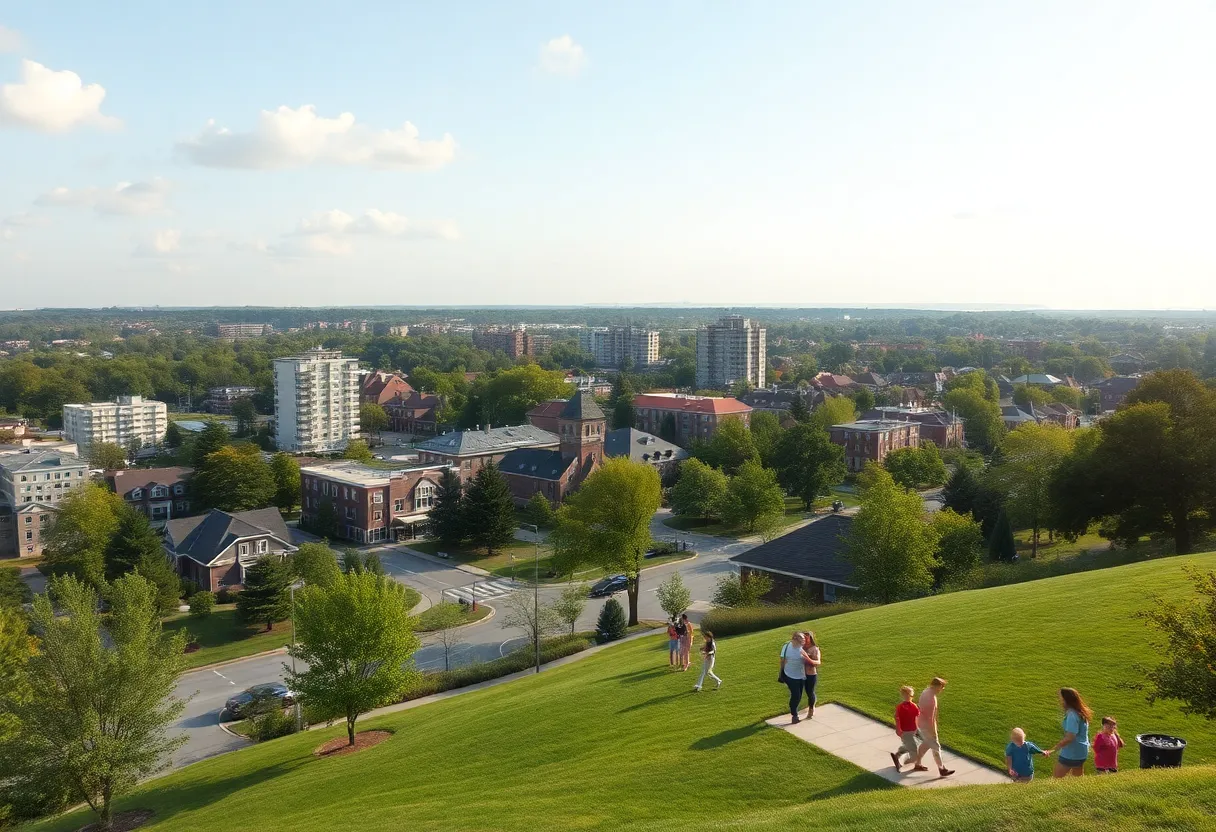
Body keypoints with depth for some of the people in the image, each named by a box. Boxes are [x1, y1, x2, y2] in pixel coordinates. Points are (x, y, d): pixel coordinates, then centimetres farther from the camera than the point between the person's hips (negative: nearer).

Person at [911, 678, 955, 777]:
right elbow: (930, 717, -25)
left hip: (920, 723, 9)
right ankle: (942, 770, 13)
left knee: (926, 744, 23)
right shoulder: (932, 698, -27)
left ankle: (917, 764, 32)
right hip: (927, 726, -9)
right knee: (936, 747, 3)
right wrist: (933, 731, -17)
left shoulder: (925, 692, 2)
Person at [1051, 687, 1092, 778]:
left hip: (1071, 752, -10)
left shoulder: (1072, 715, -24)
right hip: (1081, 751, 10)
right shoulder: (1080, 712, 5)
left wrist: (1054, 749, -25)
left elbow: (1069, 738, -28)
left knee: (1055, 777, -1)